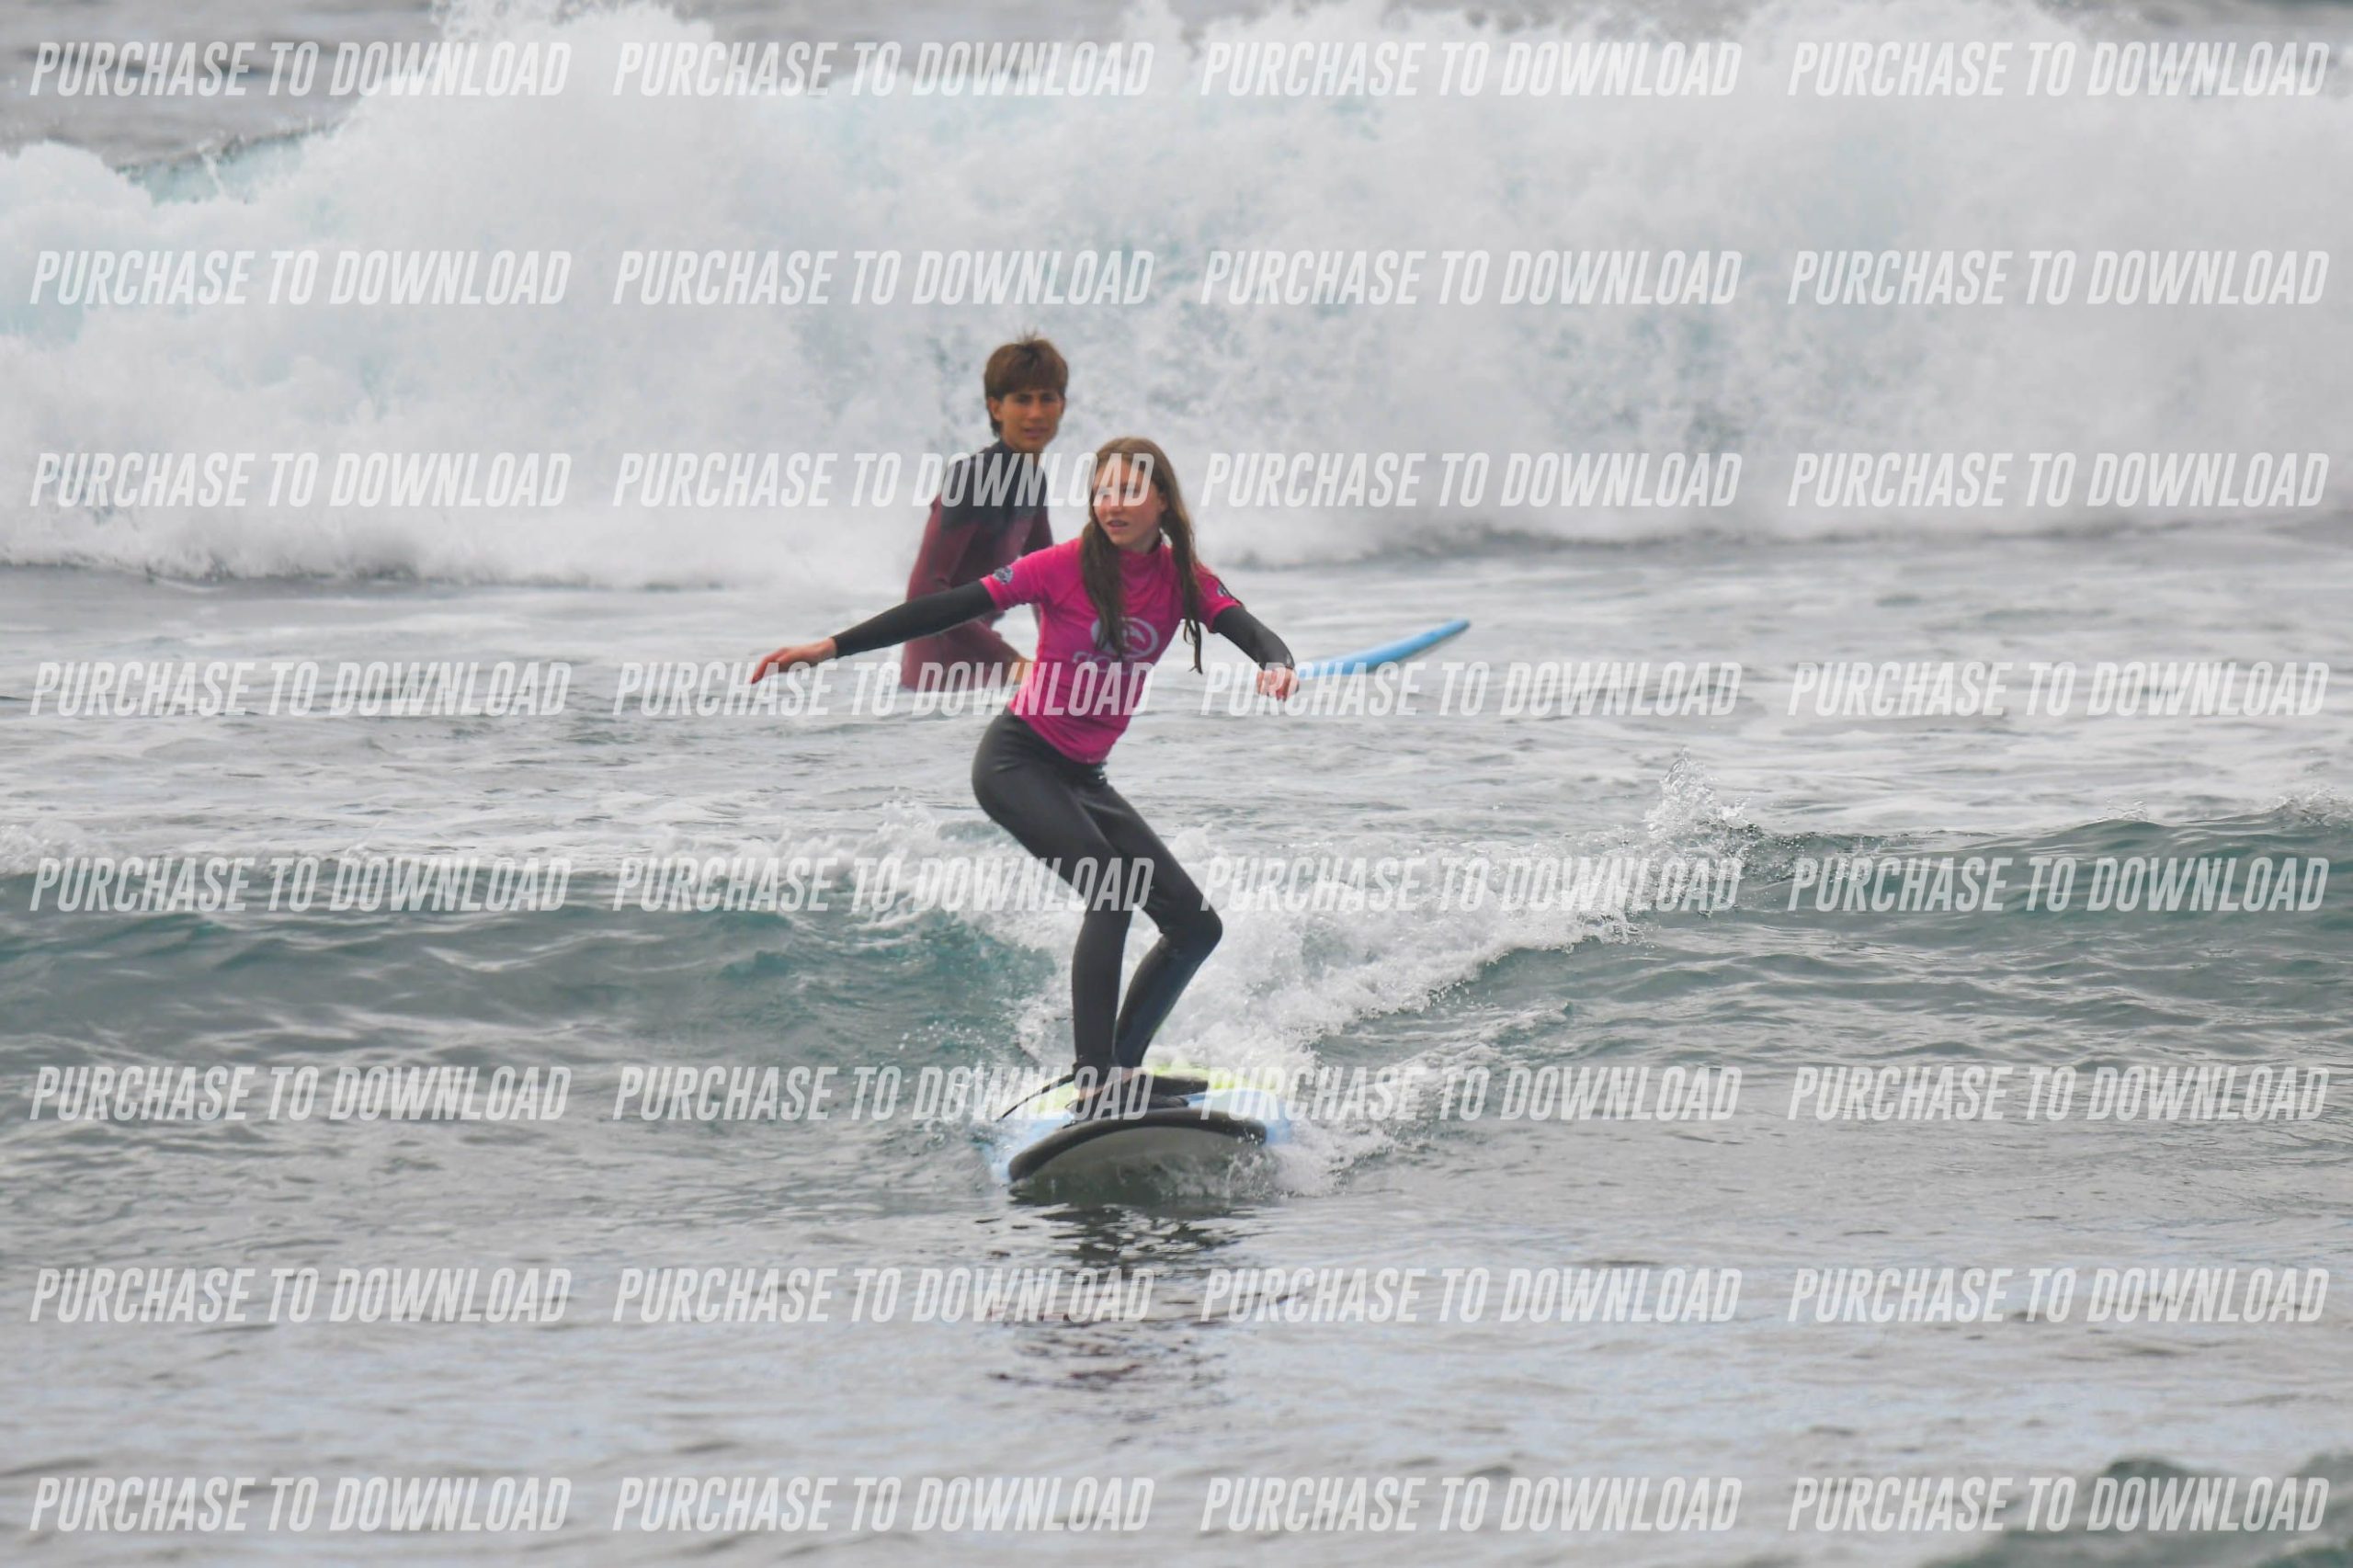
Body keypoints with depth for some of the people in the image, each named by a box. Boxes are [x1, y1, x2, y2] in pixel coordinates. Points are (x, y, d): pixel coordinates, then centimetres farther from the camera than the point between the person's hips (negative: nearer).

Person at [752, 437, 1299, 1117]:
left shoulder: (1182, 578, 1)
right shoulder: (1067, 566, -12)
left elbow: (1246, 627, -14)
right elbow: (951, 609, -13)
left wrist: (1277, 665, -40)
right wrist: (831, 647, -16)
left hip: (1081, 777, 7)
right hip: (1017, 759, -7)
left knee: (1197, 925, 3)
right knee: (1111, 890, -26)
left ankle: (1119, 1069, 9)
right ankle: (1094, 1083, -29)